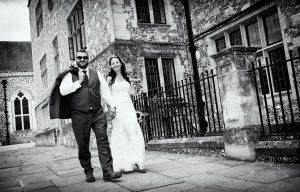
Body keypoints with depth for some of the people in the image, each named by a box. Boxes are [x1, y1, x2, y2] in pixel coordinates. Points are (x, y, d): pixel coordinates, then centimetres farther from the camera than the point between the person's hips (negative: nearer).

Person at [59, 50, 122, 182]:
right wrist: (79, 82, -8)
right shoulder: (70, 75, 8)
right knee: (83, 145, 4)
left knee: (103, 142, -5)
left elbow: (105, 91, 11)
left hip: (98, 114, 2)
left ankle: (108, 171, -4)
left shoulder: (97, 74, 15)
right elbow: (63, 91, -8)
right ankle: (88, 172, 19)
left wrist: (112, 105, 0)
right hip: (79, 115, -1)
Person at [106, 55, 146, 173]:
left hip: (129, 107, 4)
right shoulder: (110, 78, 4)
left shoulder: (125, 77, 16)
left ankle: (135, 162, -4)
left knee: (134, 133, -6)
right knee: (120, 135, -2)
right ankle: (123, 164, 3)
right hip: (117, 109, -4)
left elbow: (131, 91, 21)